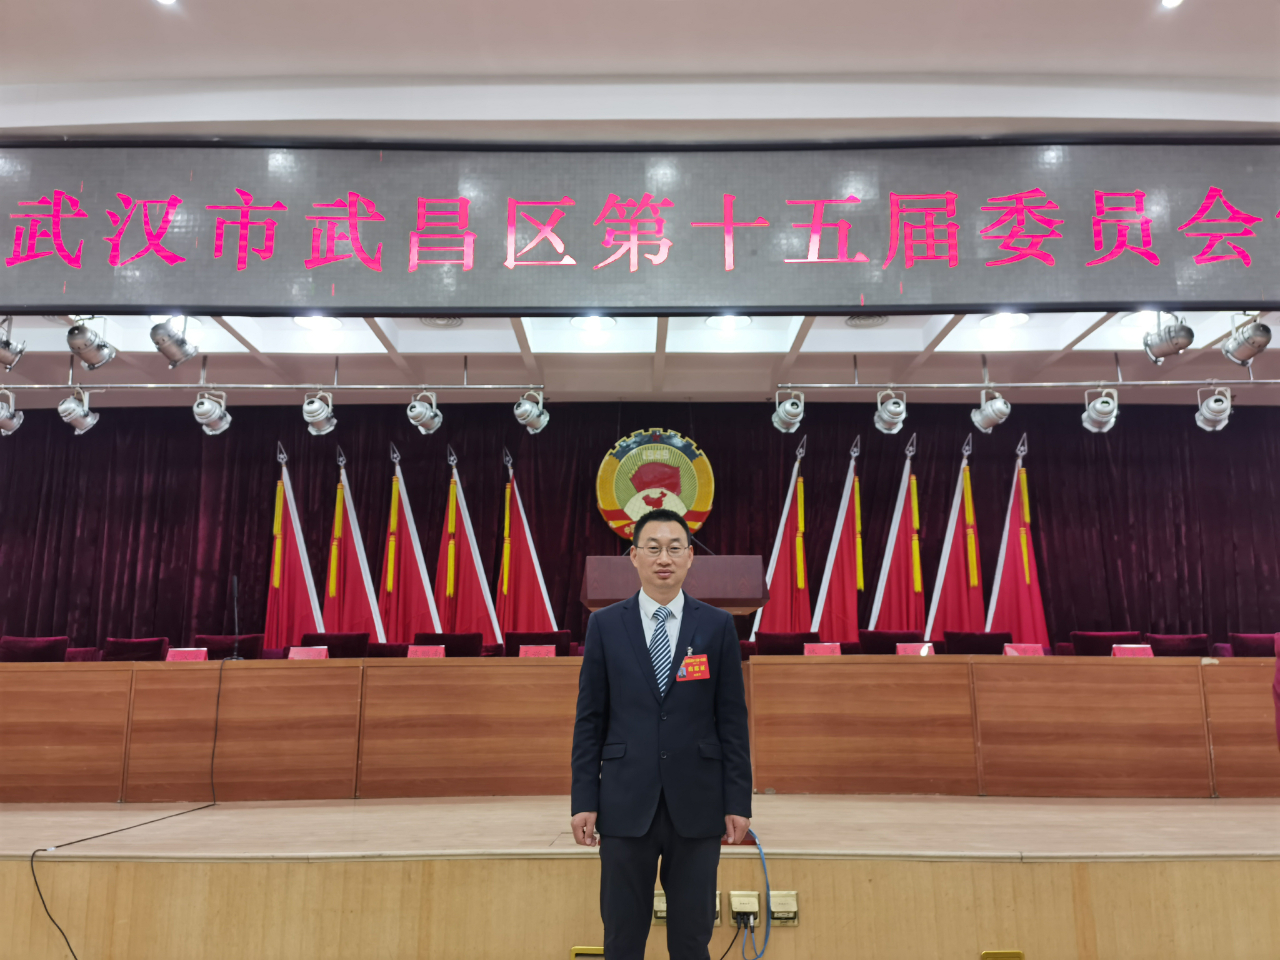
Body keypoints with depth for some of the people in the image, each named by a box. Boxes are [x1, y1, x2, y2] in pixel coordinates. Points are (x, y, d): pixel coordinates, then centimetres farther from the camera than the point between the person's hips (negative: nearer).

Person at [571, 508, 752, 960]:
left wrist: (739, 802, -1)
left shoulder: (718, 626, 0)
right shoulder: (605, 625, 0)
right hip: (625, 804, 0)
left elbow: (732, 720, 1)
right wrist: (583, 800, -2)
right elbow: (589, 720, 1)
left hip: (696, 804, 0)